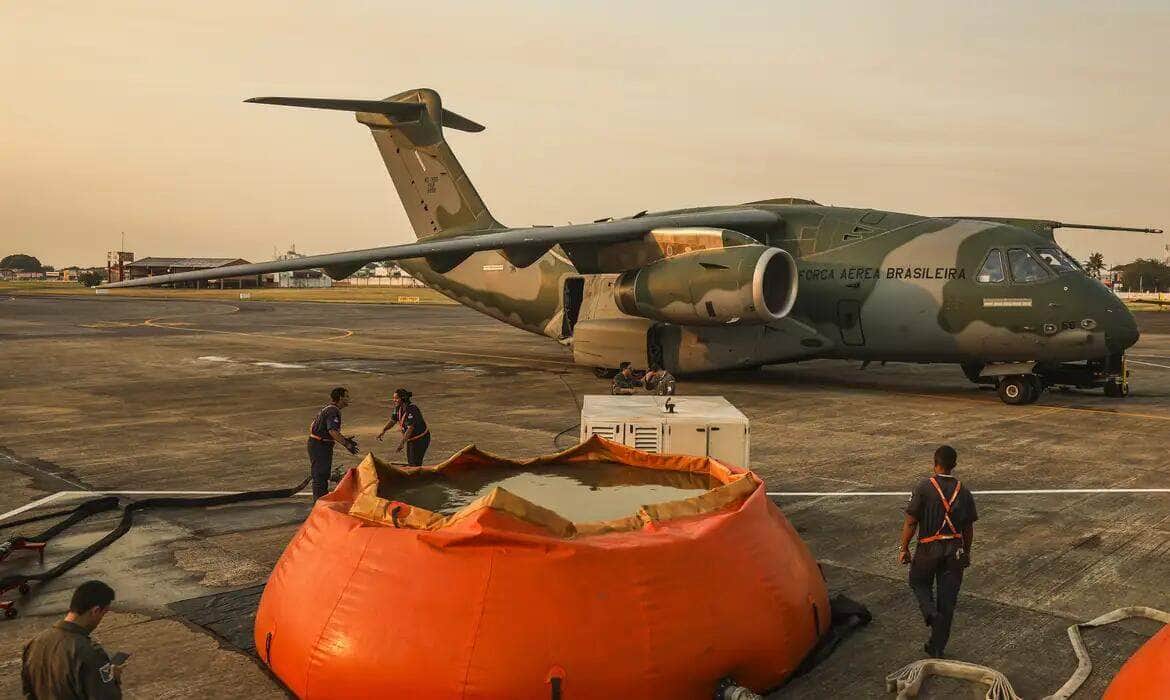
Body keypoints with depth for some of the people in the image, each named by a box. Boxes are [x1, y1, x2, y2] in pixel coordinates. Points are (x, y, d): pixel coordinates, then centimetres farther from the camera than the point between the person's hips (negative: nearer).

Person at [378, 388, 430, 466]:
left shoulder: (412, 409, -28)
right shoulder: (398, 408, -2)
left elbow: (410, 429, -31)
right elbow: (392, 420, 6)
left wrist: (401, 443, -35)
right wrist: (383, 431, -12)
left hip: (420, 439, -9)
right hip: (411, 439, 9)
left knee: (415, 464, -10)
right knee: (410, 463, 15)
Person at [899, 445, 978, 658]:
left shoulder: (924, 488, -13)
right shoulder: (963, 492, -1)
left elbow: (910, 522, -12)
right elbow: (969, 528, 6)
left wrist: (904, 549, -1)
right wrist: (967, 552, 19)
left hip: (928, 549, -3)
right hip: (955, 550, 3)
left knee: (919, 582, 22)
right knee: (947, 600, 10)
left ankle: (930, 612, -7)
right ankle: (937, 647, 16)